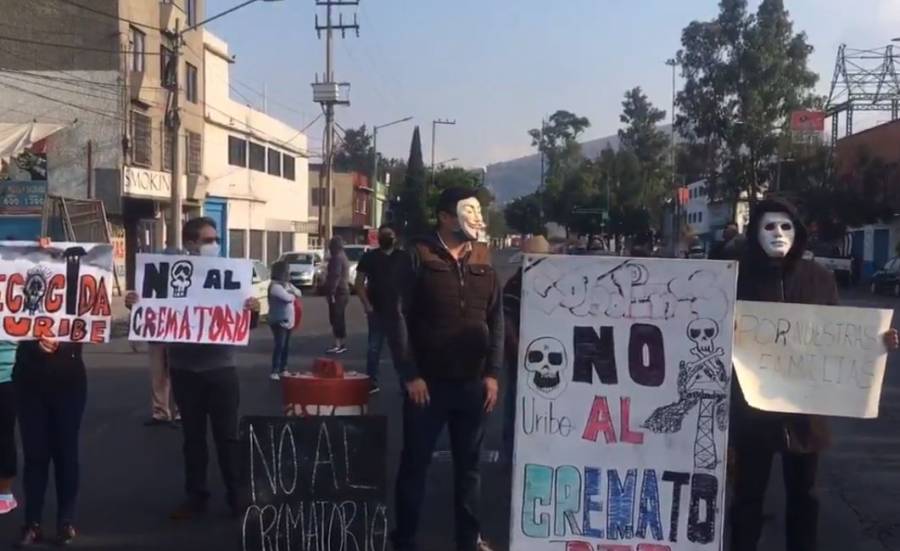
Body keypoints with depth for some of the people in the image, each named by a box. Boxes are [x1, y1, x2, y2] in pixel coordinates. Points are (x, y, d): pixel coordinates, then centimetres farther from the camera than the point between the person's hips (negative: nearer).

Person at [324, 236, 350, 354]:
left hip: (338, 292, -10)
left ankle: (338, 344, -11)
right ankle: (340, 344, 18)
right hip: (343, 291, 10)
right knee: (339, 319, 13)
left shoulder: (337, 258, -15)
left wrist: (332, 292, -24)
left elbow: (335, 276, -22)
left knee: (336, 319, -10)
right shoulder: (343, 257, 18)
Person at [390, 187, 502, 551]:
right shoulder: (419, 256, -6)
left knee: (469, 464, 13)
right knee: (415, 463, 7)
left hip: (473, 382, 4)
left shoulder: (484, 260, 6)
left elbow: (496, 319, 8)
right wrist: (410, 374, -11)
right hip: (427, 381, -3)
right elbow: (398, 317, -8)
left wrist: (492, 372, 1)